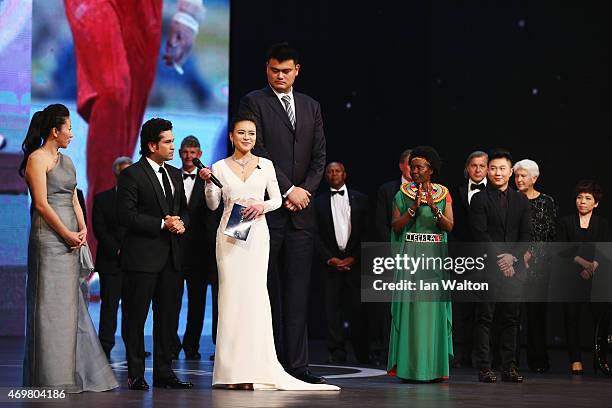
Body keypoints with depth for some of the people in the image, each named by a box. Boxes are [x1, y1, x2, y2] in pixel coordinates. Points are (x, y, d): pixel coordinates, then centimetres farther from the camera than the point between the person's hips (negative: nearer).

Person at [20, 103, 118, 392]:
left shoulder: (66, 160, 18)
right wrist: (67, 234, -13)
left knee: (71, 305, 10)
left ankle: (74, 374, 15)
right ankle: (51, 378, -1)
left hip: (70, 240, 8)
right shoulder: (37, 158, -7)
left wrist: (82, 229, 1)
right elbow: (41, 204, -13)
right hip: (48, 237, -8)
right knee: (50, 306, -5)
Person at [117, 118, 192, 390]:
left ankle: (164, 372, 15)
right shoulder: (132, 175, -7)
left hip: (171, 256, 7)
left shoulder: (174, 174, 16)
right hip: (143, 257, -7)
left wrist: (181, 223, 0)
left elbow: (184, 209, 24)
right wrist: (162, 224, -16)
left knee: (168, 317, 8)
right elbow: (125, 215, -14)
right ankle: (136, 375, 5)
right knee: (137, 317, 0)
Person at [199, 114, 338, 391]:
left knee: (255, 294, -6)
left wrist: (262, 206, -10)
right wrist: (208, 182, -12)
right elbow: (213, 205, 4)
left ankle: (256, 368, -3)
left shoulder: (265, 165, 9)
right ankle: (231, 370, 0)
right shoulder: (220, 167, 7)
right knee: (231, 293, -4)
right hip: (230, 235, 0)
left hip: (257, 235, 0)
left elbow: (277, 199, 10)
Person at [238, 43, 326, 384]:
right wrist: (288, 189, -11)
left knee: (298, 291, 2)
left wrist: (305, 191, -3)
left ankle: (297, 365, 2)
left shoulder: (311, 107, 17)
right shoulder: (253, 102, 2)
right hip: (267, 208, -4)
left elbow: (319, 156, 13)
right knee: (267, 289, -2)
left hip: (300, 212, 4)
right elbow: (258, 151, -7)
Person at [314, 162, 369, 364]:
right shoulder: (319, 202, 9)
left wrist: (354, 257, -4)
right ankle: (337, 352, 1)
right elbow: (316, 235, 5)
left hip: (354, 261, -1)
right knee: (332, 307, -2)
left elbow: (367, 232, 5)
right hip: (331, 261, 1)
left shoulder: (360, 199, 9)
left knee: (358, 307, -4)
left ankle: (362, 353, 2)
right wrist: (329, 259, -6)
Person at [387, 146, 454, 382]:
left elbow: (449, 226, 0)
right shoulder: (403, 194, 7)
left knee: (434, 306, -2)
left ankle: (435, 365, 2)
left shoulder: (443, 194, 10)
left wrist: (433, 207, -14)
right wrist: (414, 207, -12)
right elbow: (396, 226, -1)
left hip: (435, 256, 1)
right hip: (410, 256, -1)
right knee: (409, 307, -7)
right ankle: (409, 365, -5)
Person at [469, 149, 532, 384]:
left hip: (514, 267, 4)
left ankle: (509, 367, 9)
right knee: (484, 318, -3)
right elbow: (480, 234, -6)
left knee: (511, 318, 5)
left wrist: (512, 256, -8)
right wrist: (499, 258, -13)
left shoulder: (521, 201, 14)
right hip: (488, 267, -4)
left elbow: (526, 234, 8)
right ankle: (484, 368, 0)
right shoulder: (480, 199, 2)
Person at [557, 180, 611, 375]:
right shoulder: (565, 222, 9)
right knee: (572, 317, -3)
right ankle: (575, 360, 3)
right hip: (572, 277, 0)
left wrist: (593, 266, -15)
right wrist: (582, 262, -14)